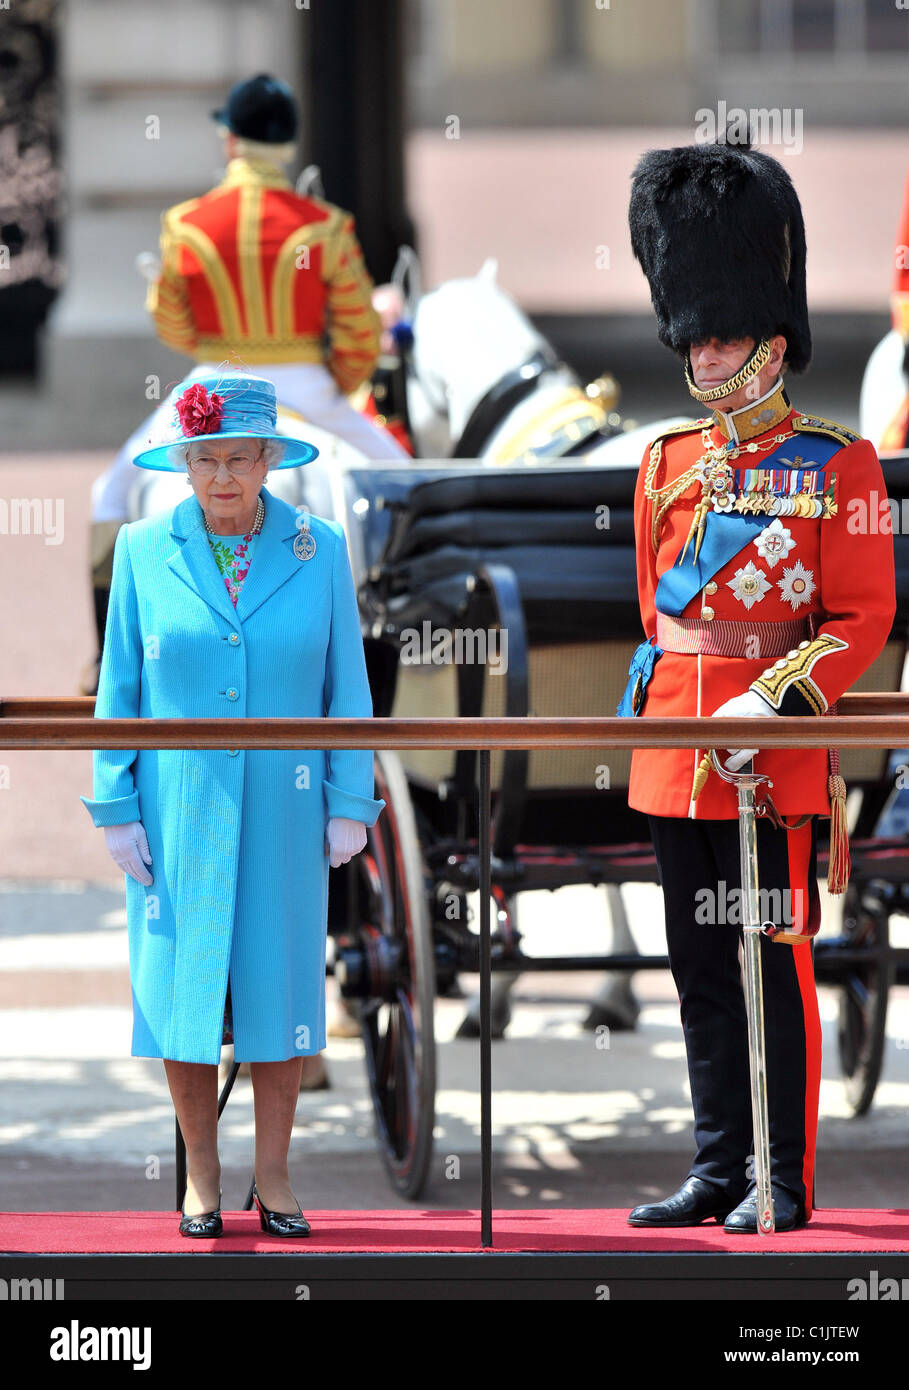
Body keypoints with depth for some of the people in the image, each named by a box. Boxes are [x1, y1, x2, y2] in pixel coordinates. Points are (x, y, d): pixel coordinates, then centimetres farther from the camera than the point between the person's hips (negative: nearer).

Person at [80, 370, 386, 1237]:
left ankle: (273, 1176, 13)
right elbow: (118, 688, 3)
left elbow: (346, 688, 3)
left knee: (280, 983, 3)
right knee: (182, 981, 2)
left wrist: (350, 804, 0)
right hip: (178, 808, 0)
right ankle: (201, 1176, 12)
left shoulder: (319, 550, 0)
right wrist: (116, 808, -1)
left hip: (282, 808, 0)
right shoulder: (145, 551, 0)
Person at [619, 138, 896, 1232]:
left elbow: (864, 618, -8)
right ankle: (717, 1170, 18)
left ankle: (785, 1182, 4)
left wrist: (771, 701, -18)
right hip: (675, 760, 6)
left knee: (776, 967, -2)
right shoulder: (668, 464, 11)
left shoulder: (836, 467, -5)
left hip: (780, 765, -6)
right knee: (701, 969, 10)